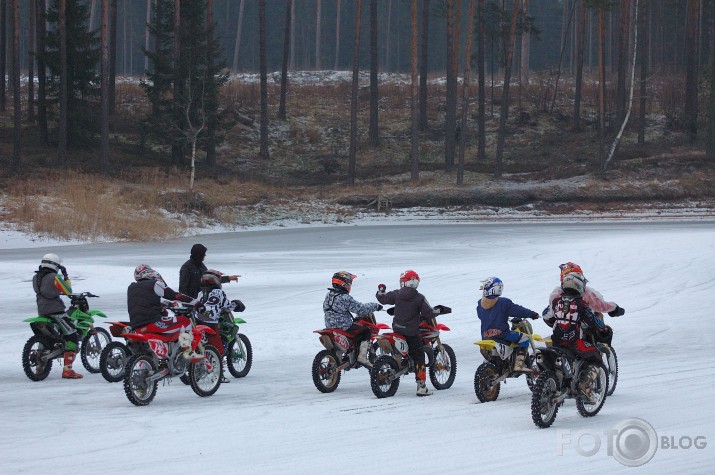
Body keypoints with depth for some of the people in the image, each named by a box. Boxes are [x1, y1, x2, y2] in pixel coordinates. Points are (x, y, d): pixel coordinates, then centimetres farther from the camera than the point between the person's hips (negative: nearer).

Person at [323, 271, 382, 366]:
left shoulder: (328, 296, 5)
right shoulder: (345, 298, -21)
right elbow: (360, 309, -20)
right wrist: (375, 306, -6)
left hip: (330, 326, 9)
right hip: (344, 326, -9)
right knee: (366, 331, 2)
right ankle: (362, 357, -8)